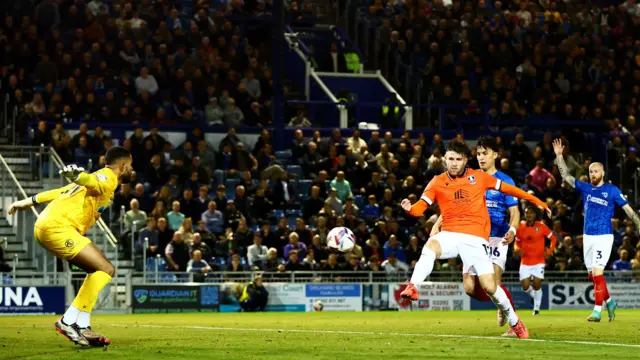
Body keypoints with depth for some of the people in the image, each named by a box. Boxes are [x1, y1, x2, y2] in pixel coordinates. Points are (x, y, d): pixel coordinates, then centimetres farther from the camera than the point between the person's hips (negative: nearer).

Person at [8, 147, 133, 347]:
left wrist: (30, 202, 33)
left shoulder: (101, 178, 24)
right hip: (57, 227, -10)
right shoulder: (108, 179, -6)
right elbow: (92, 183, -30)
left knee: (100, 271, 14)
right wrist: (77, 175, -52)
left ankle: (82, 327, 6)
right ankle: (69, 321, -18)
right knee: (106, 269, -14)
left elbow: (62, 192, 28)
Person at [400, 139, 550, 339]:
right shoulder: (437, 182, 5)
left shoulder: (479, 177, 6)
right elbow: (421, 207, -4)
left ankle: (514, 321, 13)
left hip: (475, 238, -1)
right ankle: (413, 288, -43)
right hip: (449, 234, 1)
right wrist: (409, 208, -28)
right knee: (431, 246, -36)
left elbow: (507, 189, 15)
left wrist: (537, 201, 17)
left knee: (489, 286, -9)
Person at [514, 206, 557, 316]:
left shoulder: (541, 227, -5)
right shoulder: (521, 227, 3)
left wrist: (549, 251, -9)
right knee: (525, 287, -5)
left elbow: (553, 238, 3)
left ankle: (536, 308, 8)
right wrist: (517, 249, -7)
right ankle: (535, 295, 29)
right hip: (525, 261, 2)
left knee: (537, 285, -8)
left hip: (538, 261, -2)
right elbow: (517, 242, 16)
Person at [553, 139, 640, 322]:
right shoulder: (585, 188, 11)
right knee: (592, 275, 9)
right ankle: (609, 301, 28)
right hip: (588, 236, 5)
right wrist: (559, 156, 5)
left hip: (604, 236, -5)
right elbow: (566, 175, 12)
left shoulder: (612, 190, -1)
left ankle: (597, 310, -11)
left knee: (597, 273, -14)